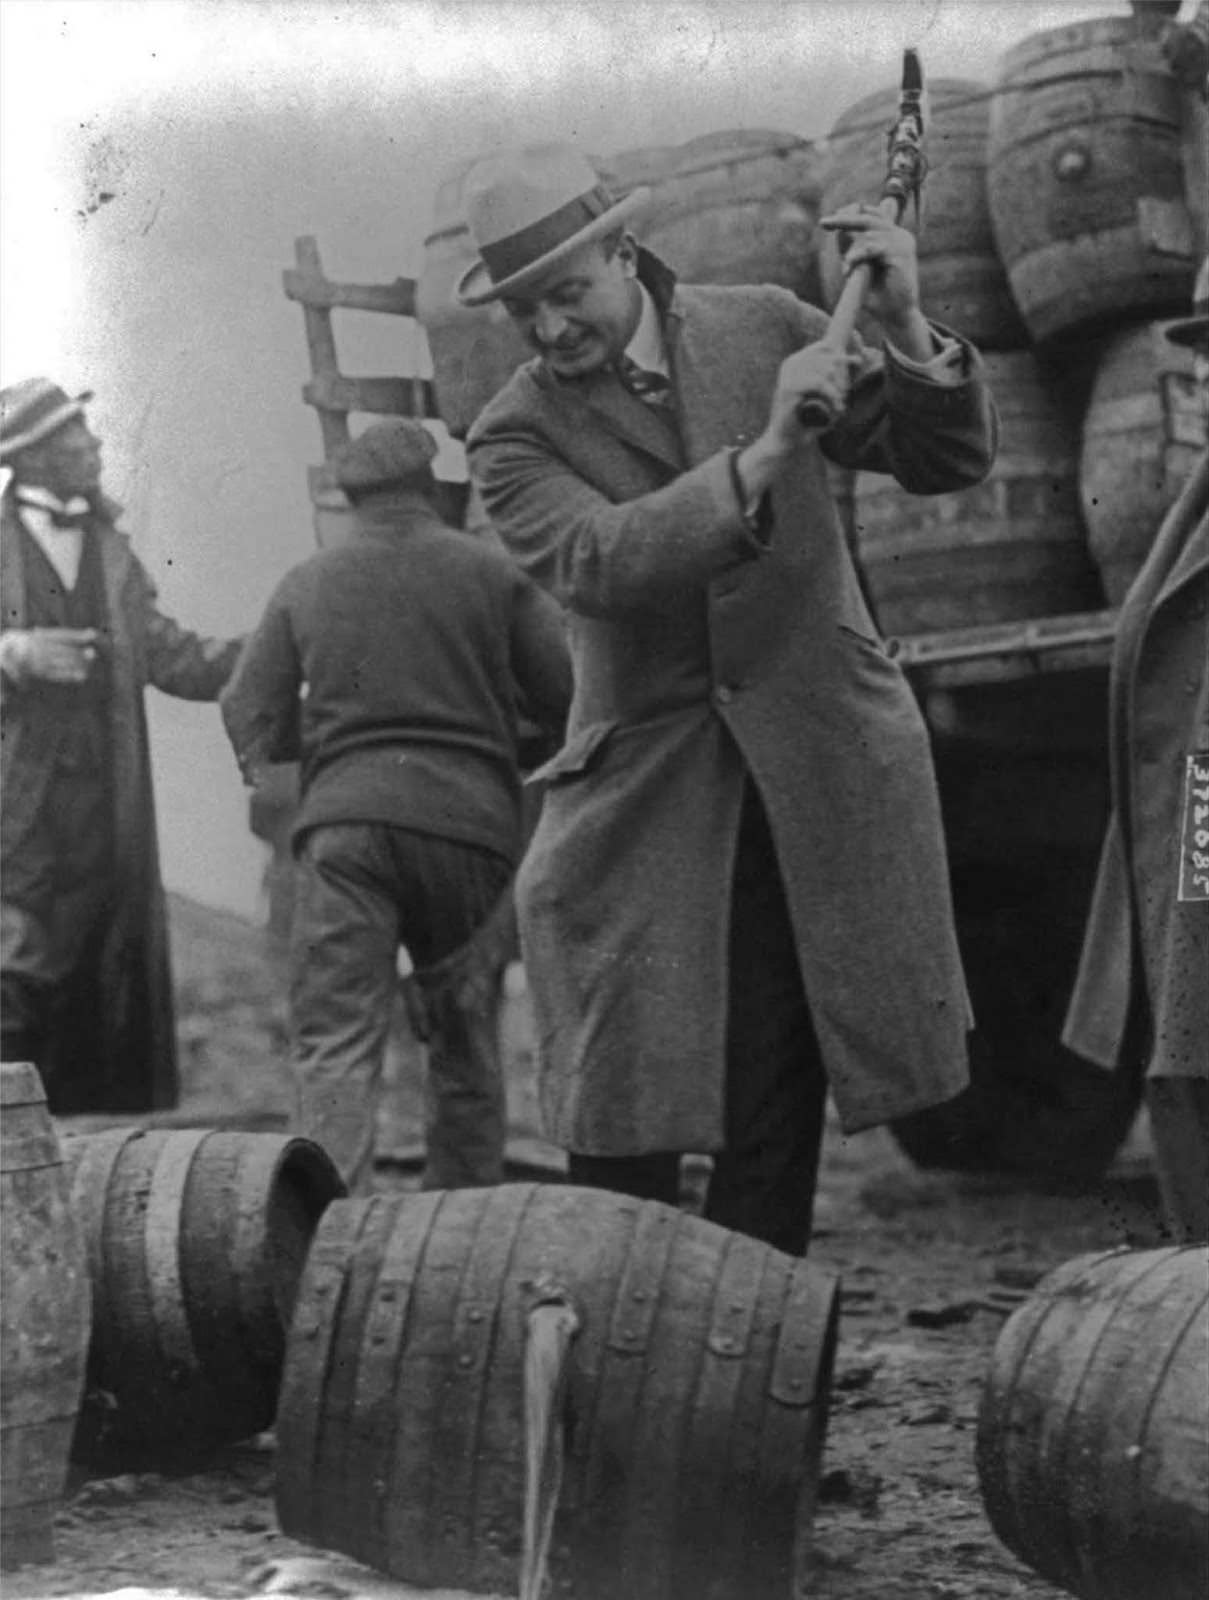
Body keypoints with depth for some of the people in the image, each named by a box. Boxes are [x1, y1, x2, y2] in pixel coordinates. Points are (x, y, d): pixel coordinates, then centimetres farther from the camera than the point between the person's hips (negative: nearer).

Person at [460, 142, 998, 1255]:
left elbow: (950, 462, 6)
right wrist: (764, 457, -30)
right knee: (624, 1129, -6)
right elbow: (596, 564, -21)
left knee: (776, 1113, 2)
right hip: (642, 798, -1)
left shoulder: (762, 332, 5)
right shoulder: (517, 439, -1)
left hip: (818, 784, 1)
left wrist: (905, 332, -14)